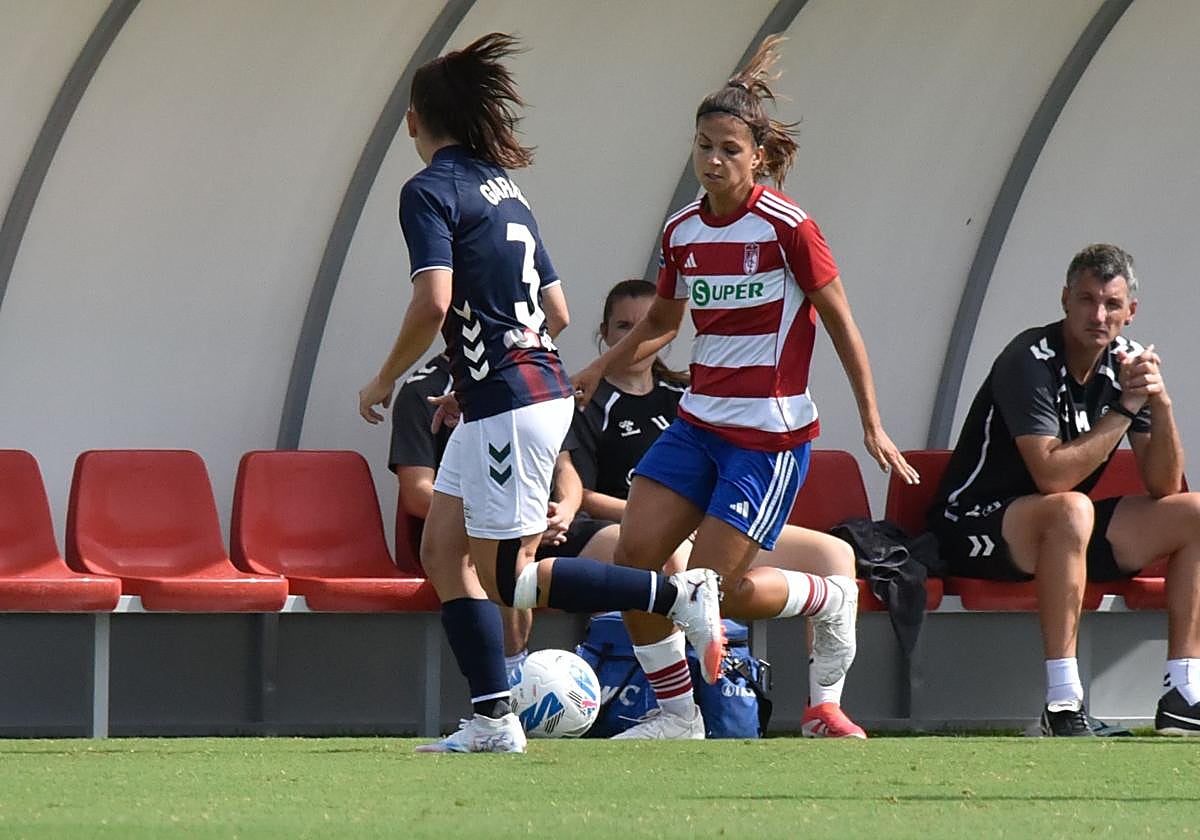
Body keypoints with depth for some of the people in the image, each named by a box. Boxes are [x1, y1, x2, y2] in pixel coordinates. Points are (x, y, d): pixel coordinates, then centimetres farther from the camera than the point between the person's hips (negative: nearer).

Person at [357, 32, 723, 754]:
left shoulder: (430, 191, -9)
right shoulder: (504, 189, 16)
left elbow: (434, 301, -23)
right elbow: (557, 311, 18)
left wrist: (386, 380, -8)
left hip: (510, 404, -9)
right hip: (533, 390, 9)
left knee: (506, 579, -3)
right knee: (444, 552, 10)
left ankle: (680, 594, -4)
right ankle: (493, 720, 5)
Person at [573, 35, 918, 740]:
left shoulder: (786, 227, -13)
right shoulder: (682, 232, 6)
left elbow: (842, 325, -7)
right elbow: (662, 323, 21)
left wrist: (872, 424, -7)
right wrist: (600, 369, 6)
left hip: (771, 436, -6)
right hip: (698, 424, 7)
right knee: (635, 553, -6)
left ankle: (830, 601, 19)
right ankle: (677, 713, 7)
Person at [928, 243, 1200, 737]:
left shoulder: (1125, 364, 1)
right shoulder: (1029, 361, -19)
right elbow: (1052, 476, -30)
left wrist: (1160, 404, -19)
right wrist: (1125, 407, -24)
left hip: (1064, 531, 8)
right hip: (975, 529, -8)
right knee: (1070, 511, -38)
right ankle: (1063, 706, -39)